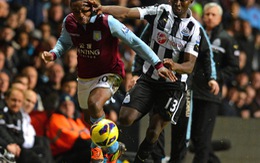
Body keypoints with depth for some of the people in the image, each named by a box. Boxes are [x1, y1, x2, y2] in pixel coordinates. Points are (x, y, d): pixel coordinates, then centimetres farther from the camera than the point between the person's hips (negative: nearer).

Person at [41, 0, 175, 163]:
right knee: (89, 116, 20)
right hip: (85, 76, 6)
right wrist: (53, 54, -10)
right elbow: (64, 42, 12)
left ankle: (113, 148, -16)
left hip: (109, 74, -6)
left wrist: (158, 64, -20)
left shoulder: (107, 22, -24)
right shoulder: (69, 23, -10)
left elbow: (134, 41, -18)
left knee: (94, 104, -32)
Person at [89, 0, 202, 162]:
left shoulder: (193, 28, -9)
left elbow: (189, 66, -14)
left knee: (154, 131, -8)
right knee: (126, 118, -15)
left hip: (173, 86, -2)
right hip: (148, 80, 2)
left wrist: (174, 66, -37)